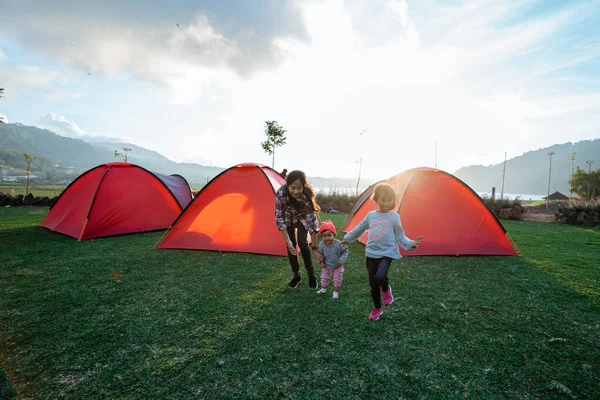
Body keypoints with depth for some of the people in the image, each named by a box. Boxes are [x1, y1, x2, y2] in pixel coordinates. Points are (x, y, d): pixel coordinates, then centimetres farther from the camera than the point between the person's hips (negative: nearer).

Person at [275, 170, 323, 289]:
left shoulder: (307, 196, -41)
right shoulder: (281, 193, -38)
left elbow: (312, 221, -39)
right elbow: (279, 217, -27)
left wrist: (314, 248, -37)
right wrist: (287, 241, -30)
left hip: (303, 217, -1)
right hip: (289, 218, 1)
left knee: (302, 242, -15)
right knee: (291, 245, -5)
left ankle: (311, 276, 2)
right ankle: (296, 276, 12)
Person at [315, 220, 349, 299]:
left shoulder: (338, 244, -29)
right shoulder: (321, 245, -23)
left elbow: (346, 251, -14)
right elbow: (319, 254, -3)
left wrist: (342, 259, -25)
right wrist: (321, 262, -10)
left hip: (337, 267, -2)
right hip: (326, 267, 2)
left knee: (337, 280, 11)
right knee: (324, 278, 20)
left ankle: (336, 292, 31)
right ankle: (323, 289, 43)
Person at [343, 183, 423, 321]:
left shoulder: (394, 217, -6)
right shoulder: (371, 215, 3)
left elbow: (400, 237, -2)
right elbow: (359, 229, 17)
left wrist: (411, 244, -20)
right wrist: (347, 238, 25)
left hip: (387, 253, -3)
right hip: (372, 254, 4)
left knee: (380, 276, -29)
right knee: (373, 284, 9)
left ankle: (386, 290, 8)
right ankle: (377, 308, 33)